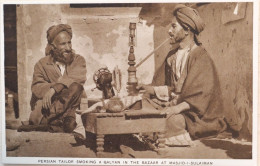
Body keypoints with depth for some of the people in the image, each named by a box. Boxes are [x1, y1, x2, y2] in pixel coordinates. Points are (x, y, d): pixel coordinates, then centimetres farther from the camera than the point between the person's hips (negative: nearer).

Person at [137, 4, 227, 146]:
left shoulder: (201, 57, -12)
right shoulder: (172, 55, 13)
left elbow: (202, 95, -21)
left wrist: (178, 108, -32)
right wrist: (150, 88, -2)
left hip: (193, 112, -7)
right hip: (174, 103, 7)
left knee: (173, 120, -36)